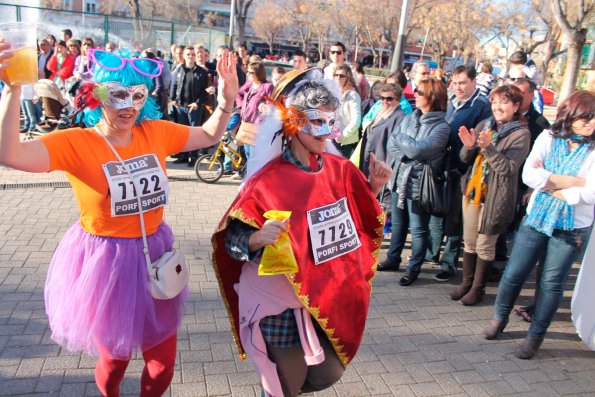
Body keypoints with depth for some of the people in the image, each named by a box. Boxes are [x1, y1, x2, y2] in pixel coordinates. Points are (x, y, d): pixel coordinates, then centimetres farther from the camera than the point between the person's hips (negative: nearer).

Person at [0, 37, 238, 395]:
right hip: (105, 260, -3)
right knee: (114, 357, 18)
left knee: (163, 360, 15)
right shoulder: (75, 142, -15)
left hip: (154, 254, 4)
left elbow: (209, 136, 7)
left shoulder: (156, 132, -3)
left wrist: (227, 102, -10)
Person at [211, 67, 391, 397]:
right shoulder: (269, 181, -19)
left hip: (329, 299, 6)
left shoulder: (340, 169, -2)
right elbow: (232, 239, -17)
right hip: (282, 305, -5)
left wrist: (374, 187, -5)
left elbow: (361, 220, 11)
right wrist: (258, 239, -37)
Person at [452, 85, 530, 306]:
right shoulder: (484, 126, 6)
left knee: (485, 246, 5)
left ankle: (478, 288, 20)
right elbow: (465, 159, 6)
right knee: (469, 242, 14)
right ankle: (466, 283, 28)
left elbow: (508, 167, -18)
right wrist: (469, 146, -15)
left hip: (495, 197, -5)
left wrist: (488, 147, -28)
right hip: (472, 191, 5)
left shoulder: (521, 134, -9)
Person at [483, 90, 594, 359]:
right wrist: (573, 181, -17)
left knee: (552, 283, 7)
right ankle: (500, 317, 31)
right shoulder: (548, 138, -3)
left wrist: (548, 183, -14)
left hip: (572, 229, -1)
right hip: (536, 219, 1)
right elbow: (528, 175, -17)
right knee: (514, 273, 5)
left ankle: (536, 335, 26)